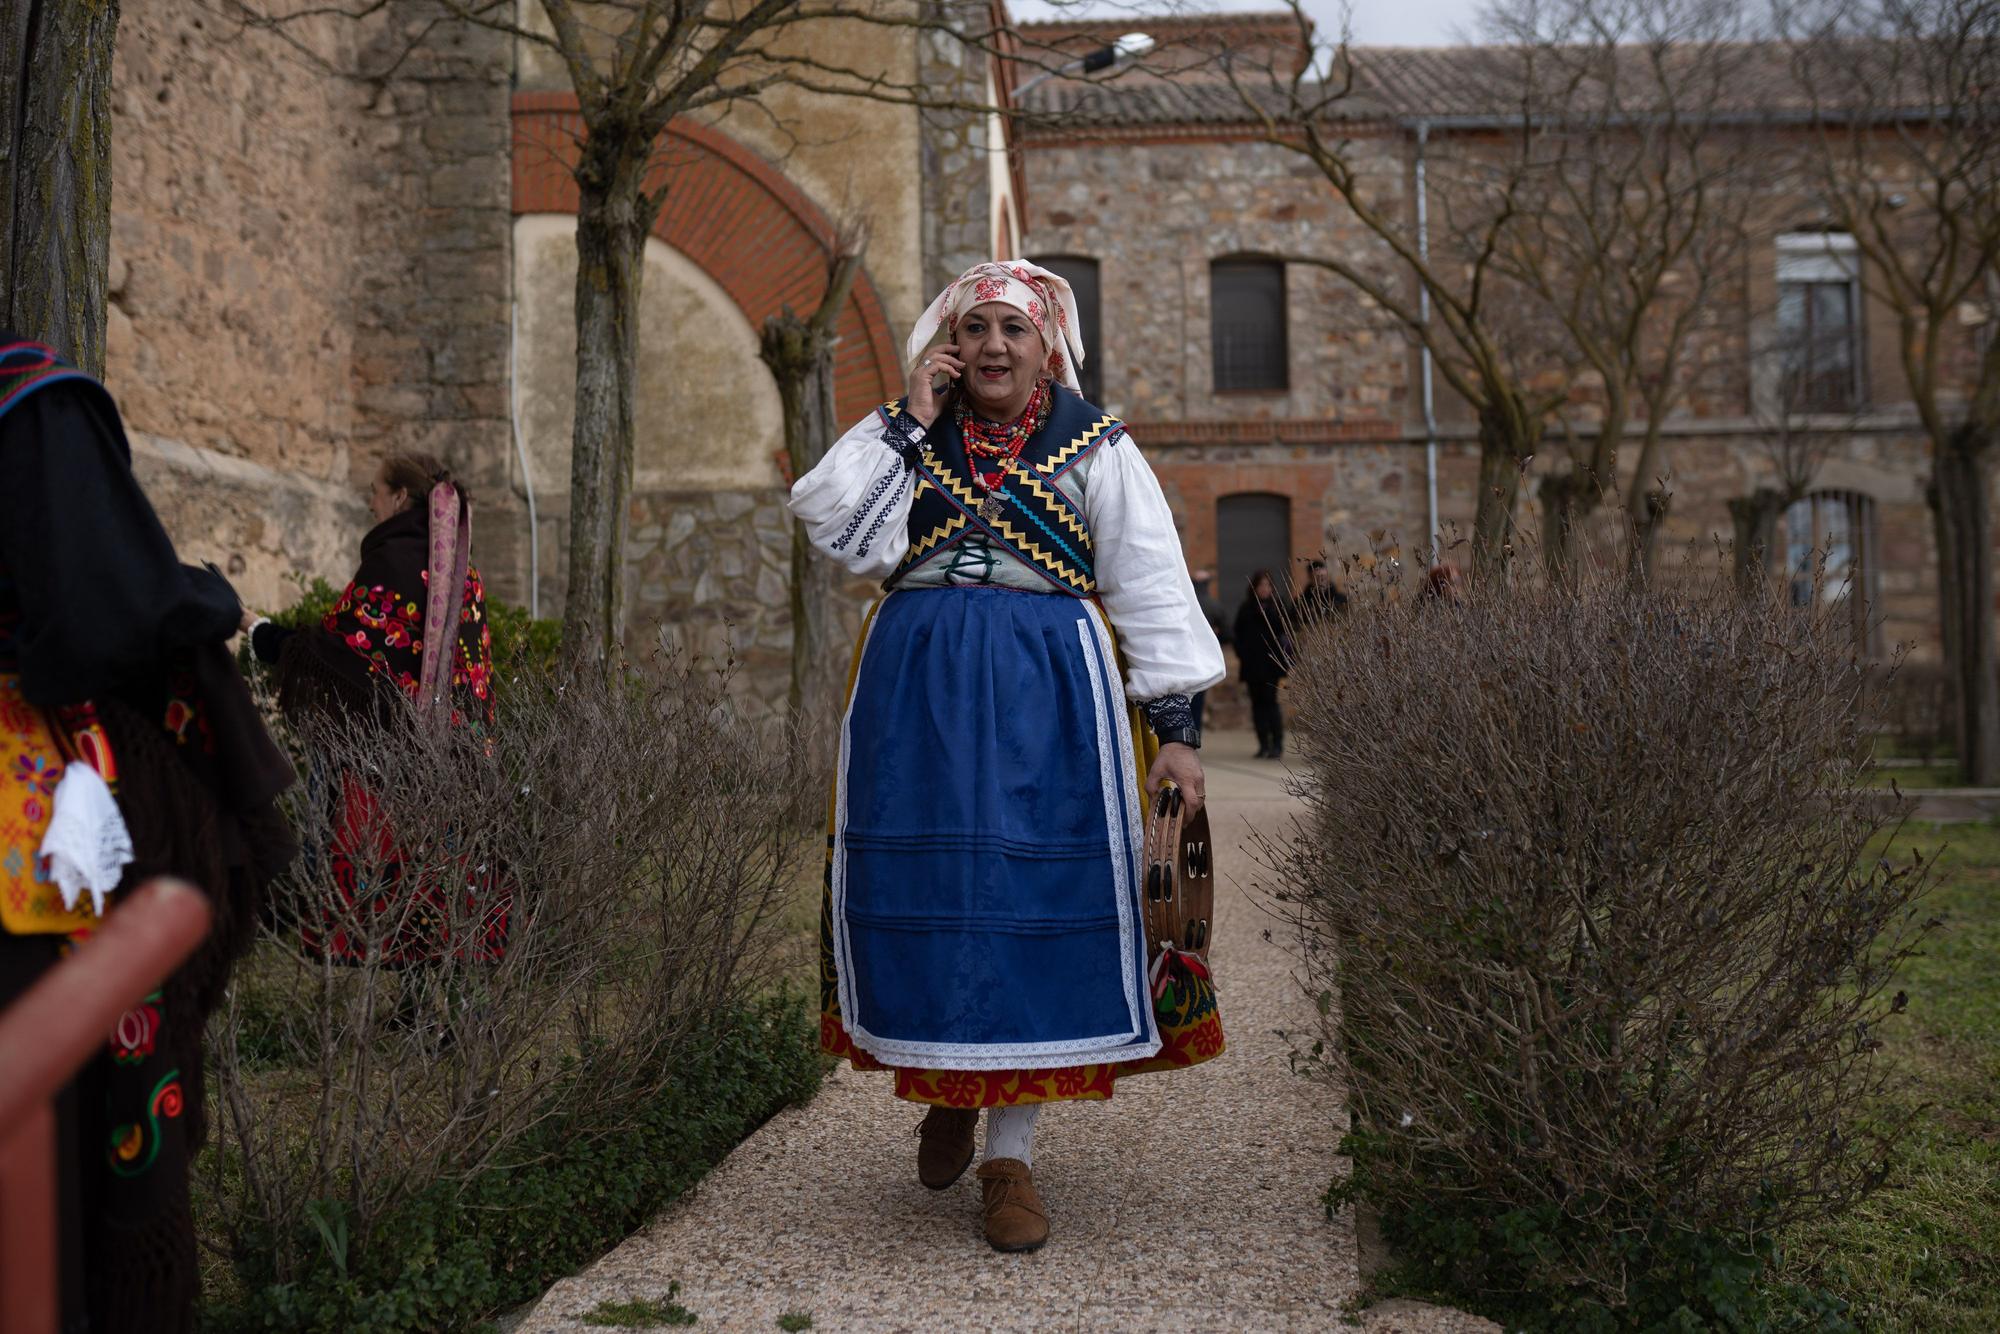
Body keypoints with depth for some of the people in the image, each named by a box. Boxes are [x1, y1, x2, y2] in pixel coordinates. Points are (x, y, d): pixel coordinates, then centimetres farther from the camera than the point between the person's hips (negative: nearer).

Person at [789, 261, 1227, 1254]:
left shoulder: (1096, 446, 8)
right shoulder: (905, 437, 14)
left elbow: (1150, 588, 4)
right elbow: (836, 528, -2)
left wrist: (1174, 725, -3)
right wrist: (912, 420, -2)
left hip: (1048, 698, -2)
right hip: (918, 691, 2)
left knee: (1036, 904, -4)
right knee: (920, 898, 1)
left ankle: (1011, 1153, 4)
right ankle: (946, 1087, 27)